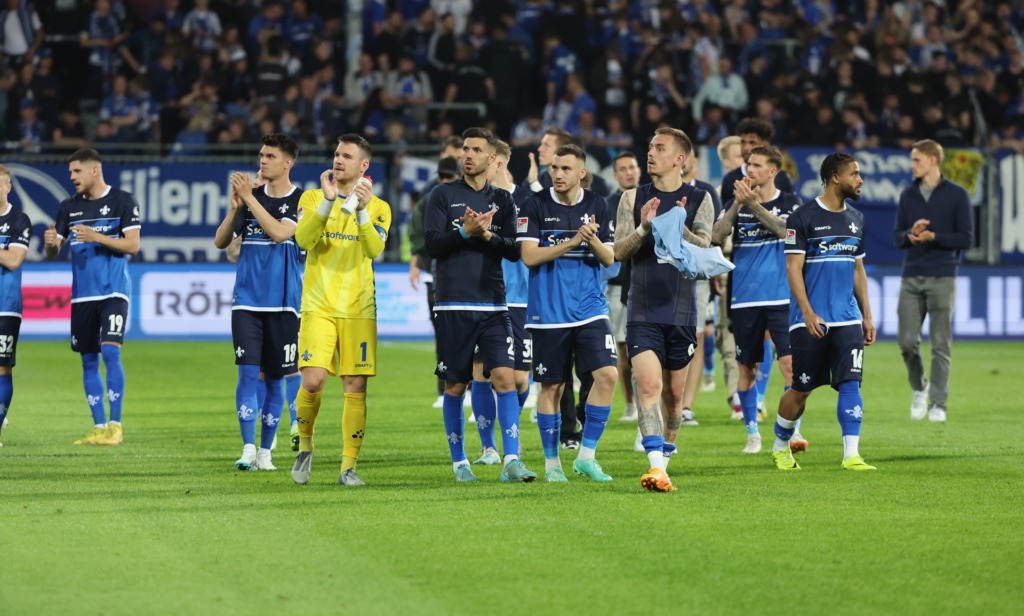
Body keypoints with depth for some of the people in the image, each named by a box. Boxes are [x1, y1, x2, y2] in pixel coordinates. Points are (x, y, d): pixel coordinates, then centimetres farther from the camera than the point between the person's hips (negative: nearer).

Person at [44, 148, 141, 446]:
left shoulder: (122, 201, -1)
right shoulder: (69, 207, 11)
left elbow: (132, 245, -7)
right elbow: (53, 251, 12)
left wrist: (96, 237, -17)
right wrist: (51, 242, -12)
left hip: (113, 292, -5)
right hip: (82, 295, 5)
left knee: (110, 351, -17)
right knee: (88, 360, 5)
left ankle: (115, 425, -11)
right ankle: (99, 427, 11)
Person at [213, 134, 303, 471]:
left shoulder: (301, 201, -3)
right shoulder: (251, 195, 8)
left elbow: (279, 232, -20)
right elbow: (220, 241, 7)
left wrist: (249, 198, -17)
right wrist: (236, 207, -8)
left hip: (282, 303, -2)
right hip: (247, 300, 2)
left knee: (274, 379, 5)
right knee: (248, 373, -10)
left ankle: (265, 452, 16)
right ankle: (248, 450, -11)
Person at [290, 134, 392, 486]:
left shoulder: (378, 207, 9)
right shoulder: (313, 198, 8)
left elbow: (374, 249, -8)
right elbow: (303, 239, -9)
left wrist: (361, 210, -20)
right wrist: (328, 201, -17)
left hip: (358, 308, 1)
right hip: (318, 305, -1)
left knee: (355, 387, -3)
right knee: (313, 380, -14)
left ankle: (349, 467, 3)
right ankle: (305, 447, 10)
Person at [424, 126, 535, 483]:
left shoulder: (502, 200, 11)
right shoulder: (443, 196, 4)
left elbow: (514, 251, 3)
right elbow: (432, 245, -5)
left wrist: (486, 234, -14)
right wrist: (465, 232, -20)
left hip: (493, 306, 2)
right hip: (454, 305, -1)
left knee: (505, 376, -12)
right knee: (455, 386, 4)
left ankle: (511, 461, -15)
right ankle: (459, 462, 17)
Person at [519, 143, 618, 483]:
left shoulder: (597, 206, 6)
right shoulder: (535, 206, -2)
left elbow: (609, 259, 7)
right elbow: (529, 255, -10)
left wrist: (593, 241, -15)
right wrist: (572, 242, -19)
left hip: (590, 310, 2)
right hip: (548, 312, -2)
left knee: (608, 374, -13)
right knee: (551, 387, 2)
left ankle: (586, 456, -2)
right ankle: (551, 461, 17)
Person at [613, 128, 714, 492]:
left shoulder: (699, 199, 4)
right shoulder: (633, 198, 7)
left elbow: (703, 247, -9)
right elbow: (619, 251, 0)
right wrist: (643, 228, -18)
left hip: (681, 309, 1)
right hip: (642, 311, 0)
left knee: (674, 391, 10)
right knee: (648, 386, -17)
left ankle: (666, 453, 31)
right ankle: (656, 467, -26)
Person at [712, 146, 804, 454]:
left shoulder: (789, 203, 4)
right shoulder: (736, 204, 9)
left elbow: (788, 231, -16)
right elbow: (716, 236, -5)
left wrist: (755, 205, -22)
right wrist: (738, 205, -16)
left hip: (781, 297, -2)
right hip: (745, 298, 3)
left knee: (789, 362, -13)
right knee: (747, 367, 7)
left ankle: (793, 429, -8)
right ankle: (752, 433, 18)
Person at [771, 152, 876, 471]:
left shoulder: (856, 220, 13)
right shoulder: (803, 217, -7)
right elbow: (793, 268, -9)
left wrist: (867, 316, 16)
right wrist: (808, 312, -18)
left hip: (848, 319, 5)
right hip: (811, 321, -5)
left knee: (851, 383, -9)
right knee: (801, 389, 3)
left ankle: (851, 454, -12)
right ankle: (780, 446, 25)